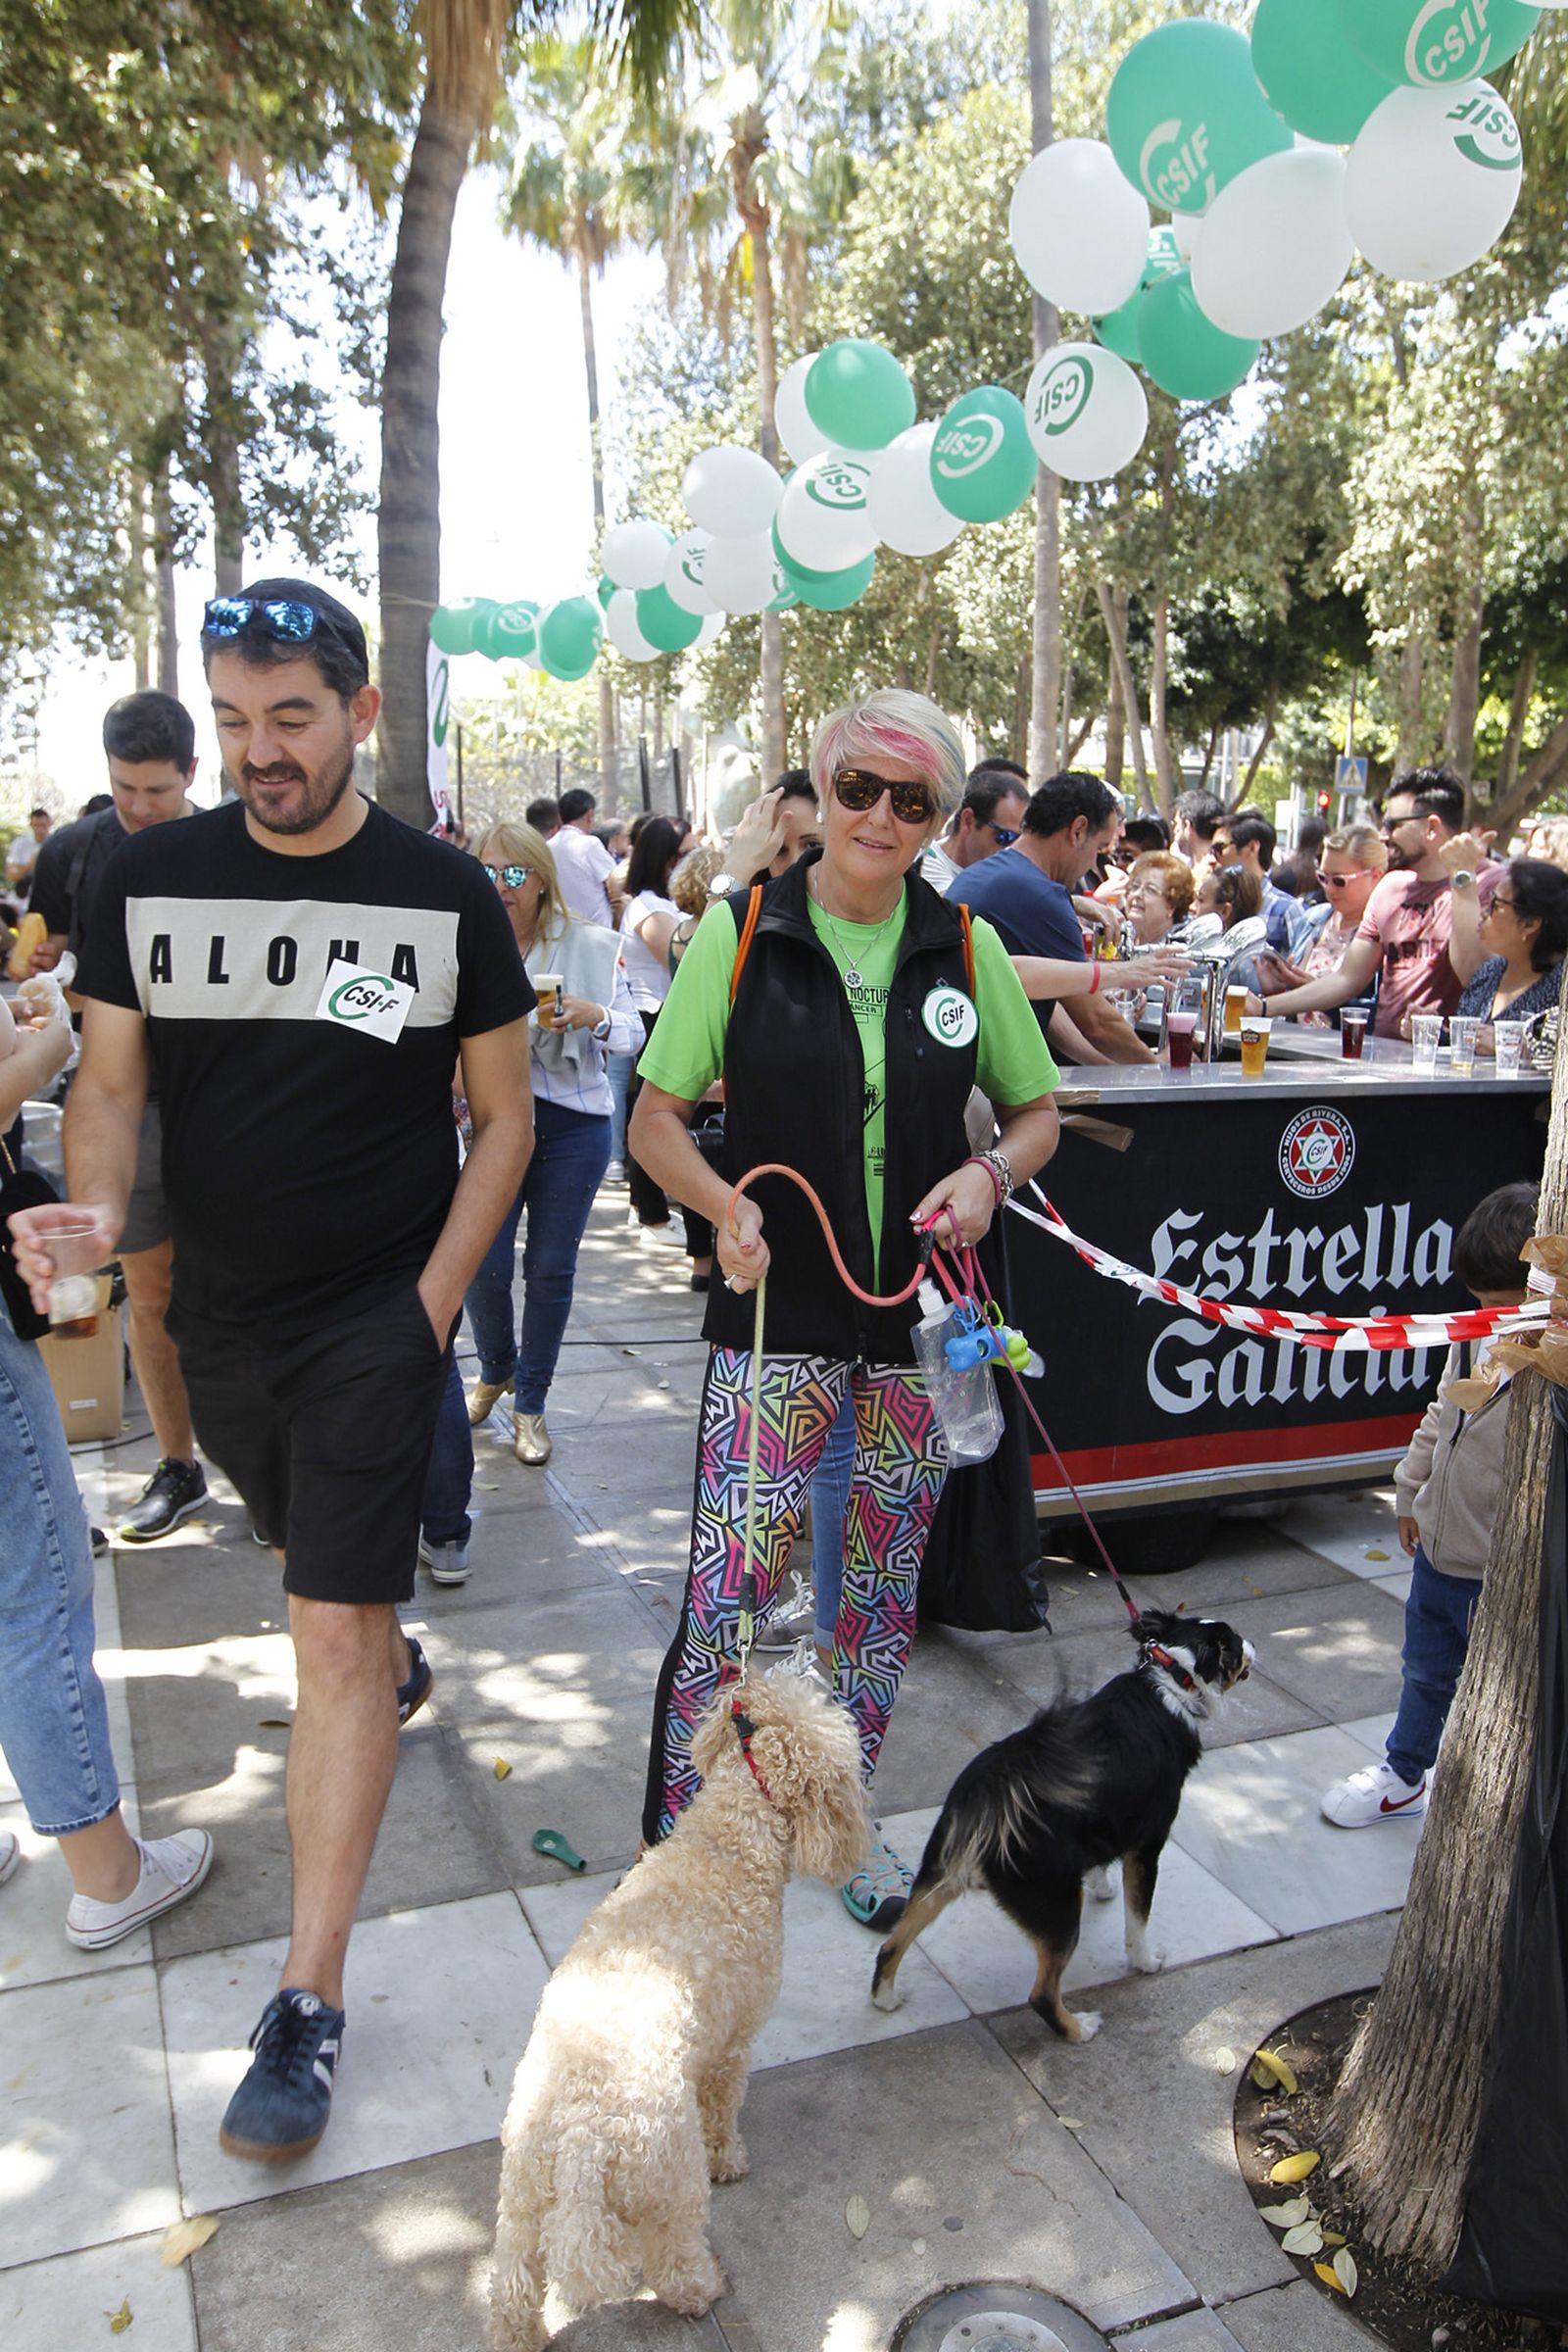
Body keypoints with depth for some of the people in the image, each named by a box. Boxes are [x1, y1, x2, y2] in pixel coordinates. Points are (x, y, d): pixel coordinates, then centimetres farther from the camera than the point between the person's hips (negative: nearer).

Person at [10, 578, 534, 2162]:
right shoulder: (150, 880, -2)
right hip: (220, 1313, 4)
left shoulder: (445, 896, -7)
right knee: (314, 1560, 24)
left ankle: (308, 2003, 3)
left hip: (378, 1310, -3)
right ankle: (398, 1662, 58)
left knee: (332, 1636, -7)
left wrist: (437, 1295, -9)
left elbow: (504, 1114, -1)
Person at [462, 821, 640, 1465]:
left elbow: (633, 1035, 0)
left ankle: (530, 1403, 23)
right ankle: (495, 1371, 29)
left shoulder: (591, 947, -3)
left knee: (550, 1271, 5)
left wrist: (597, 1017, -20)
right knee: (483, 1264, -3)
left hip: (572, 1126, -1)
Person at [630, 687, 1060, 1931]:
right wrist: (725, 1205, -19)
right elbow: (657, 1120, 0)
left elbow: (1039, 1112, 12)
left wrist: (991, 1172, -10)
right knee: (726, 1596, -6)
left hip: (920, 1320, 3)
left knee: (881, 1592, 15)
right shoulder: (740, 931, -3)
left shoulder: (969, 948, 3)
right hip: (778, 1317, -2)